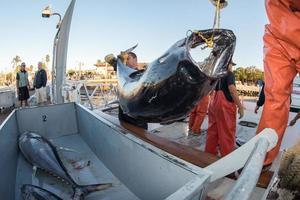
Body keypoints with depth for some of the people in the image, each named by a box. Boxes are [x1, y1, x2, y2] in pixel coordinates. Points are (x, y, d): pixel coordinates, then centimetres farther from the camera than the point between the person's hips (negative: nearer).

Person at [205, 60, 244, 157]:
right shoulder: (229, 74, -5)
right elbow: (232, 90, -16)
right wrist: (240, 106, -13)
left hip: (213, 103, 7)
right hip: (225, 104, -7)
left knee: (212, 129, 13)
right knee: (227, 132, 1)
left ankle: (210, 152, 21)